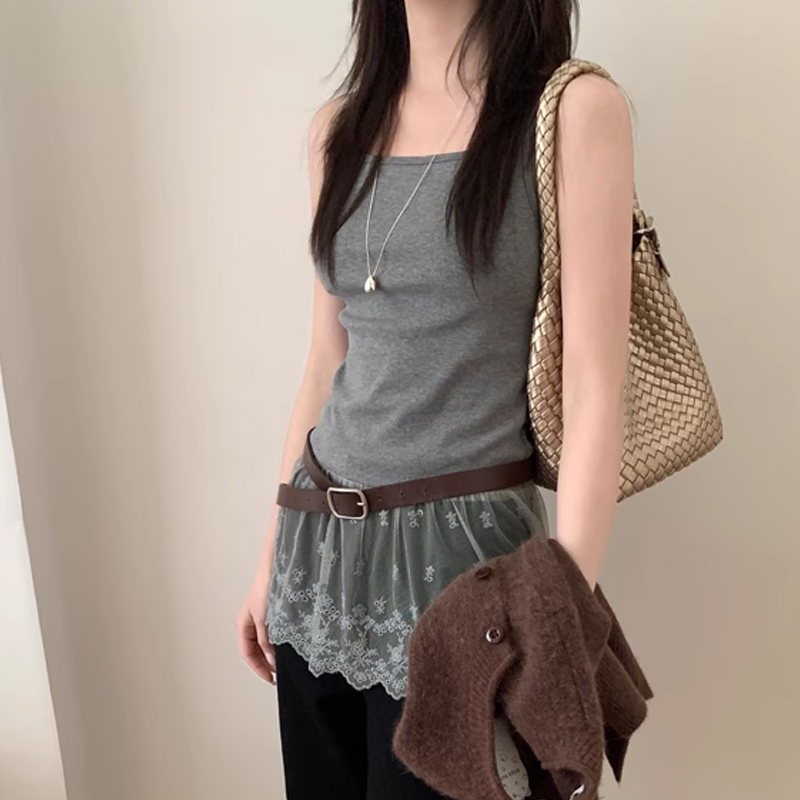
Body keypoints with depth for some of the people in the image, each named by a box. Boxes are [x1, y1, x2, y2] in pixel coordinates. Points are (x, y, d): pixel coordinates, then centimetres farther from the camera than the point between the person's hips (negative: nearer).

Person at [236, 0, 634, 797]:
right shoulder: (336, 128, 6)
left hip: (460, 548, -5)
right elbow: (325, 364, 10)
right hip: (321, 545, 5)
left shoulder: (573, 112, -10)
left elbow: (594, 390, -13)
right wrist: (273, 553, 14)